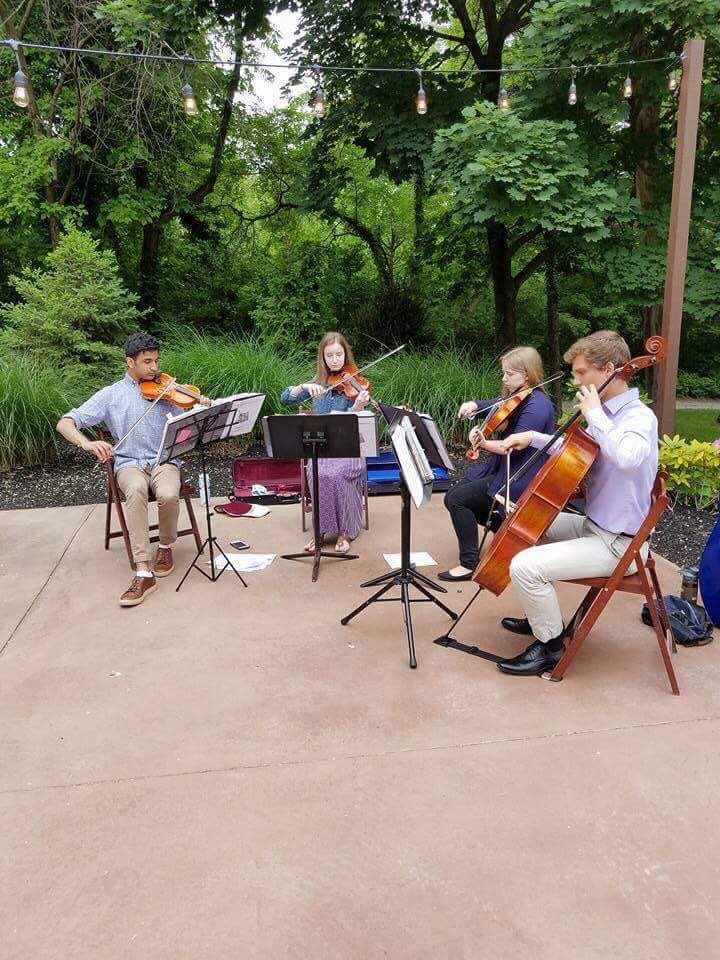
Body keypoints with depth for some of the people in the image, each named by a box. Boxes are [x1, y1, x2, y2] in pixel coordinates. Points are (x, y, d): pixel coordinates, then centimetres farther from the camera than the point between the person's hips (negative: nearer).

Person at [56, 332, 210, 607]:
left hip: (165, 460, 1)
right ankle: (143, 573, -36)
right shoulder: (111, 395, 6)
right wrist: (86, 443, -23)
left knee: (168, 495, -34)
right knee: (136, 489, -37)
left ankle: (166, 546, -1)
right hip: (130, 462, -1)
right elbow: (64, 423, -1)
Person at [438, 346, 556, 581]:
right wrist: (473, 405, 1)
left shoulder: (537, 404, -19)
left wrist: (484, 444, -32)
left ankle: (469, 563, -8)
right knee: (452, 496, 4)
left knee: (458, 499, -18)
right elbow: (492, 405, 22)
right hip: (500, 468, 10)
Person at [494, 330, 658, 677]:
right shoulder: (607, 413, 7)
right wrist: (533, 437, 10)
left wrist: (594, 413, -30)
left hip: (617, 543, -10)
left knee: (525, 567, -22)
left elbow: (627, 458, -44)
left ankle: (550, 646, 2)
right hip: (593, 524, 10)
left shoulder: (640, 417, -20)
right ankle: (542, 616, 32)